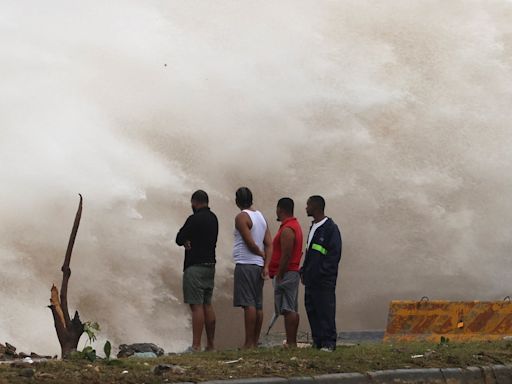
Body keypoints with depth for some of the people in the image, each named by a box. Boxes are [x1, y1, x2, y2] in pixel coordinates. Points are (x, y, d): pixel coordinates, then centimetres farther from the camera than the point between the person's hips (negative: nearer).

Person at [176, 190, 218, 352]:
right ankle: (211, 344, 14)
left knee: (196, 305, -10)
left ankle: (196, 345, -12)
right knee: (207, 304, 12)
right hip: (210, 264, 8)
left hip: (195, 266, -8)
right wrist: (188, 242, -2)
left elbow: (179, 239, -8)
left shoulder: (194, 219, -14)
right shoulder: (213, 218, 12)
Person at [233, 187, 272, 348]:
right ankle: (255, 341, 9)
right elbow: (269, 244, 7)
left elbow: (250, 243, -15)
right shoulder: (261, 217, 14)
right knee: (258, 305, 7)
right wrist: (266, 265, -1)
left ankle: (249, 343, -14)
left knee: (249, 304, -11)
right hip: (258, 265, 8)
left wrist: (262, 255, 2)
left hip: (245, 264, -8)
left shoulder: (241, 217, -9)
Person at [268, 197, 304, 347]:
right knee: (292, 310, 10)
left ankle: (290, 343, -14)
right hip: (293, 272, 11)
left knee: (288, 310, -11)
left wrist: (279, 275, -18)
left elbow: (286, 255, -21)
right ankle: (292, 342, 13)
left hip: (286, 273, -11)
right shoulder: (295, 225, 17)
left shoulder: (287, 229, -16)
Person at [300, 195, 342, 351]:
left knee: (325, 311, -7)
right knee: (311, 309, 8)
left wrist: (321, 273, -18)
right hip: (311, 279, 9)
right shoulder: (313, 227, 18)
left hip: (324, 280, -9)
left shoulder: (330, 228, -10)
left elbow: (335, 254, -15)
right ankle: (317, 341, 13)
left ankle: (328, 342, -3)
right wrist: (304, 271, 15)